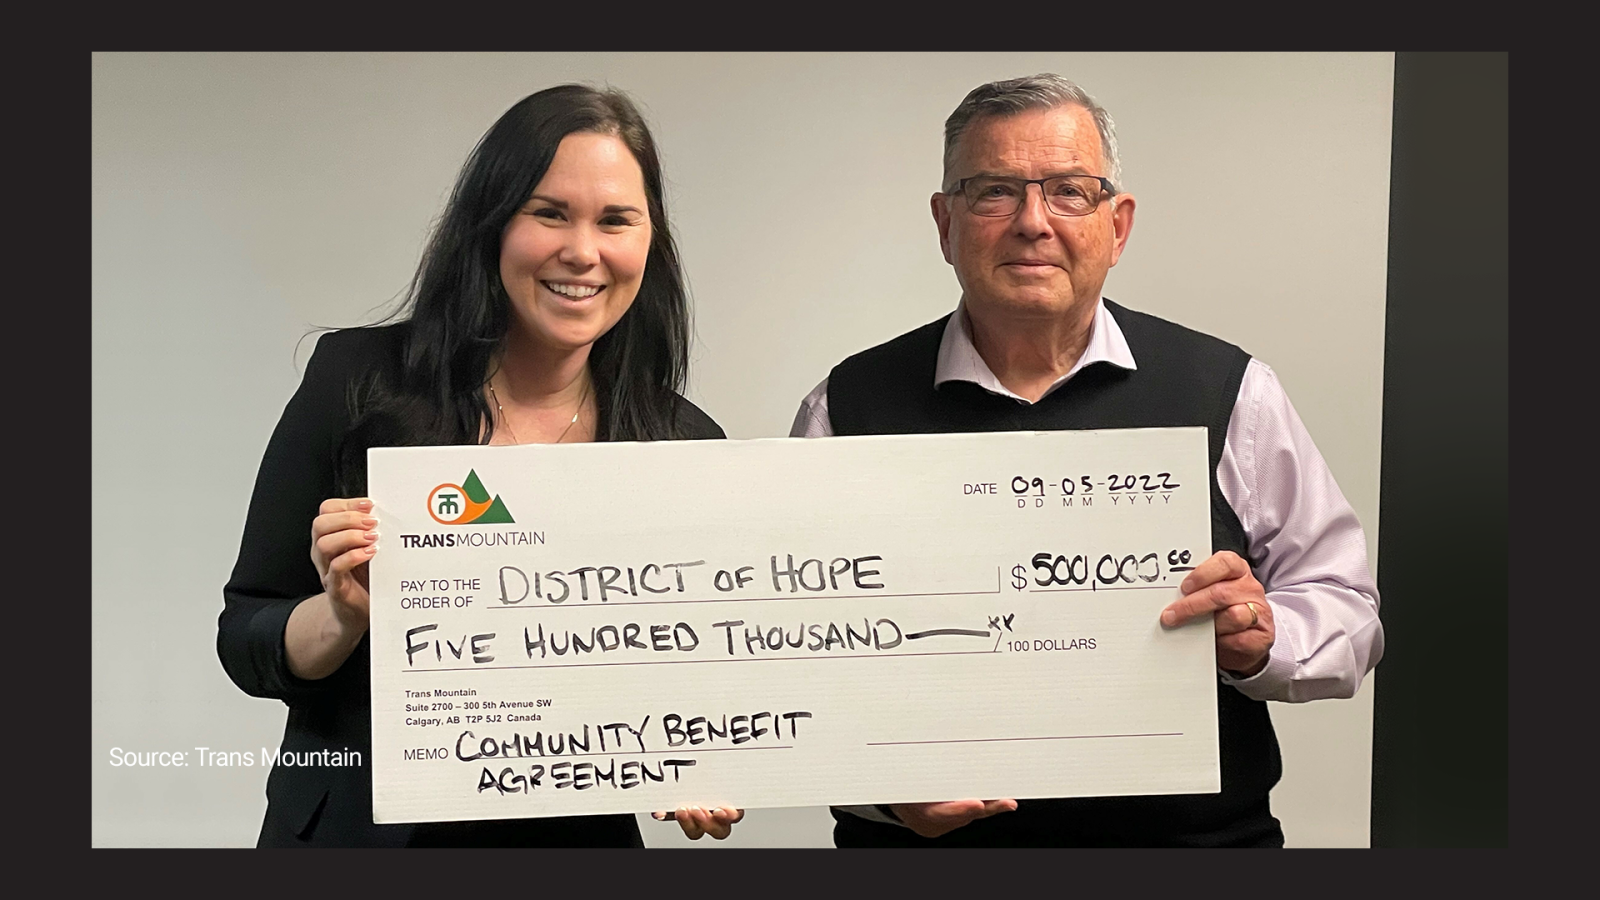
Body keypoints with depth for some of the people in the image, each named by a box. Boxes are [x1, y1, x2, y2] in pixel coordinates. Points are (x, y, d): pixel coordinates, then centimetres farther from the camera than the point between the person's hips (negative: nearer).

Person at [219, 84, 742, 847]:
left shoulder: (688, 447, -10)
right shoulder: (357, 380, -13)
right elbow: (244, 642, -6)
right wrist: (343, 616, -25)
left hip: (577, 833, 1)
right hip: (354, 827, -1)